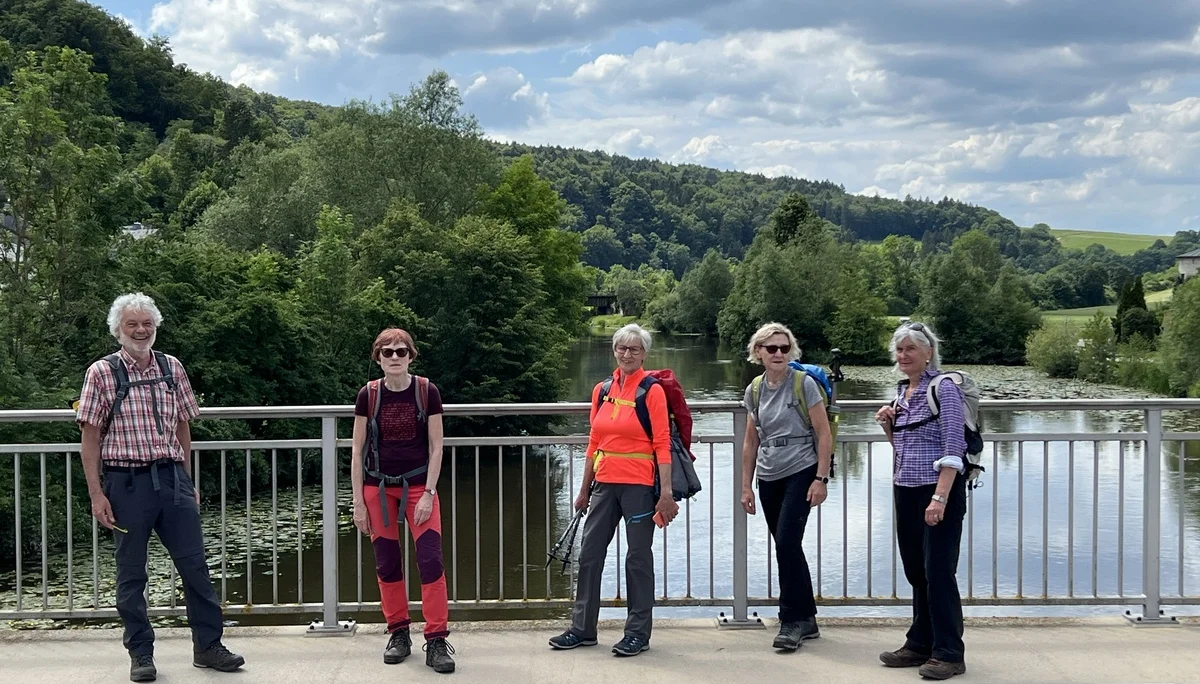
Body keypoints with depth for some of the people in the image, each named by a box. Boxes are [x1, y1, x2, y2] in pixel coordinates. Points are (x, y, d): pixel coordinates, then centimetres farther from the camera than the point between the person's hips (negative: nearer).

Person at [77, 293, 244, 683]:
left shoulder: (172, 368, 9)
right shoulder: (101, 373, -2)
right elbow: (90, 436, -3)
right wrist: (97, 495, -8)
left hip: (173, 477, 3)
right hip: (126, 482, -3)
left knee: (195, 565, 3)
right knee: (131, 573, 6)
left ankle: (207, 646, 14)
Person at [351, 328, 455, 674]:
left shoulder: (427, 392, -7)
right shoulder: (368, 395, -4)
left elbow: (436, 447, -2)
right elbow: (357, 451, 1)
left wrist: (428, 494, -9)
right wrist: (358, 503, -2)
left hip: (418, 485, -1)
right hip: (378, 488, 1)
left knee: (431, 560, -10)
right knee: (387, 563, 6)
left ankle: (436, 641, -5)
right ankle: (398, 633, 21)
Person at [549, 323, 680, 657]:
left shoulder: (652, 391, -5)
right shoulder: (602, 390, 10)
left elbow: (662, 444, -9)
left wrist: (666, 492, -15)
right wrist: (585, 489, 16)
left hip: (639, 484, -6)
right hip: (605, 482, 6)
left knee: (638, 558, 2)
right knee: (589, 554, 8)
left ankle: (638, 633, 12)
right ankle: (582, 628, 19)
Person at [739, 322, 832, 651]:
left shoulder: (803, 383, -7)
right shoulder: (754, 390, 7)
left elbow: (824, 434, -7)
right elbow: (751, 442, 14)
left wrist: (821, 478, -13)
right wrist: (746, 486, 11)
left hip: (801, 473, -5)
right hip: (769, 478, 5)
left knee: (786, 542, -16)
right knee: (787, 548, 9)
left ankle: (792, 621, -6)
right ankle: (806, 620, 20)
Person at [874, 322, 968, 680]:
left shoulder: (943, 388, -11)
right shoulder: (901, 391, 12)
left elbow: (953, 448, -17)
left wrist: (940, 498, -23)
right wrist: (887, 425, 2)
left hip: (939, 490, -8)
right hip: (905, 490, 8)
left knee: (938, 570, -5)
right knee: (916, 571, 12)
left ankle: (948, 653, 2)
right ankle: (920, 645, 21)